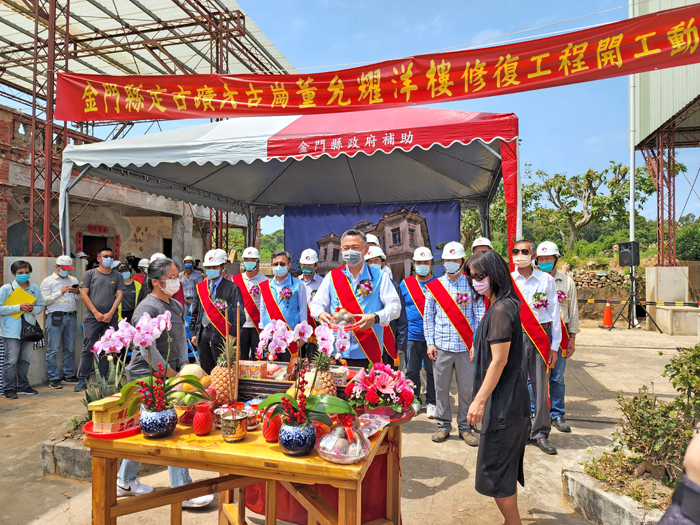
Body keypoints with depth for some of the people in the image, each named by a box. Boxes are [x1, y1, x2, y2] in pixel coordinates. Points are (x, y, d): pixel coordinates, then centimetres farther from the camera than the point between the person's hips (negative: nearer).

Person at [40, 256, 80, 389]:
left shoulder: (73, 280, 18)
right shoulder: (48, 281, 6)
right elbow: (45, 300, -6)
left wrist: (77, 292, -7)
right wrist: (61, 292, -16)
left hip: (71, 317, 4)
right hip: (55, 317, -4)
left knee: (70, 348, 8)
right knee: (53, 350, -3)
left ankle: (69, 375, 18)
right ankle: (53, 378, 4)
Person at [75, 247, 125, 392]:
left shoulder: (117, 276, 10)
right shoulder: (90, 274, 6)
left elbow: (119, 295, 5)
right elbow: (83, 294, 1)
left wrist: (110, 313, -6)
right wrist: (96, 313, -7)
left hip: (110, 318, 2)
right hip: (92, 318, -2)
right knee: (88, 349, -2)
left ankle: (103, 378, 15)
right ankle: (82, 379, 5)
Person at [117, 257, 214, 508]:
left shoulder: (176, 306, 10)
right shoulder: (147, 309, -17)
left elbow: (181, 339, 15)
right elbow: (148, 350, -22)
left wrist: (184, 366, 2)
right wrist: (172, 374, -18)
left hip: (166, 376, 9)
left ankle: (125, 481, 36)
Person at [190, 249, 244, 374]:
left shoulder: (232, 288, -3)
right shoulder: (200, 287, 13)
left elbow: (239, 313, -7)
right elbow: (195, 312, 17)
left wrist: (232, 334, -12)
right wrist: (194, 333, 12)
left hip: (221, 335, -5)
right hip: (203, 334, 5)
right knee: (205, 370, 12)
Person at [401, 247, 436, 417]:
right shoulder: (405, 284, 7)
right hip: (412, 336, 1)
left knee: (432, 371, 6)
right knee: (412, 370, 9)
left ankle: (431, 403, 20)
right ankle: (414, 401, 24)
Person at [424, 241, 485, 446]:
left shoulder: (472, 285, 3)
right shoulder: (434, 286, 6)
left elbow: (479, 316, 2)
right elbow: (428, 318, 8)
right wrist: (430, 343, 1)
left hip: (466, 346, -1)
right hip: (442, 346, 1)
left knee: (466, 388, 6)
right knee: (441, 388, 7)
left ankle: (465, 427, 21)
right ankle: (443, 425, 22)